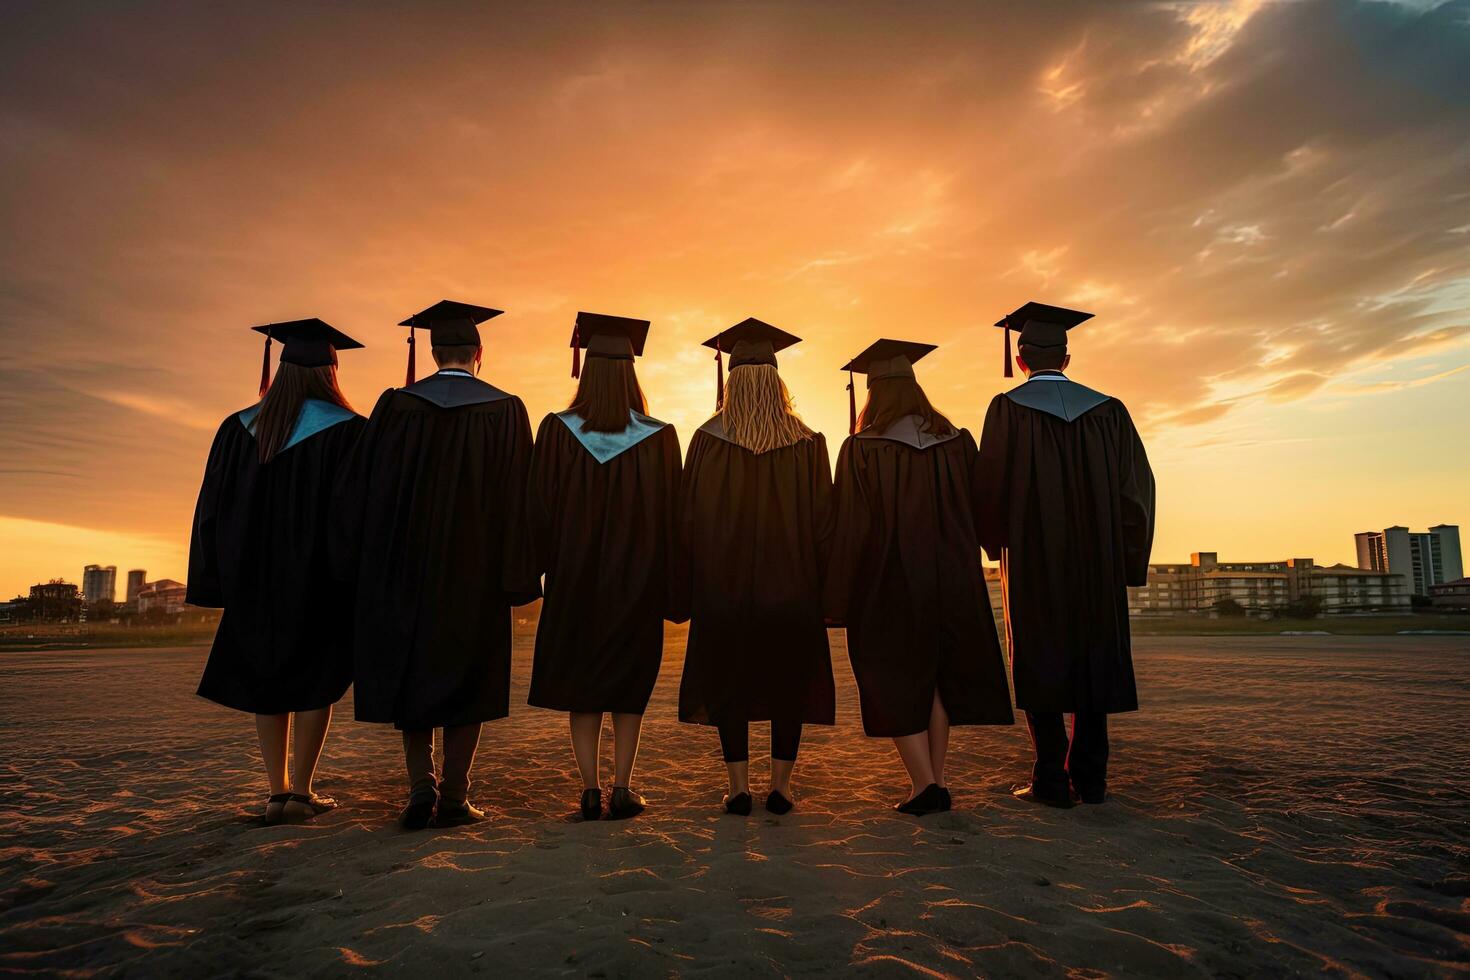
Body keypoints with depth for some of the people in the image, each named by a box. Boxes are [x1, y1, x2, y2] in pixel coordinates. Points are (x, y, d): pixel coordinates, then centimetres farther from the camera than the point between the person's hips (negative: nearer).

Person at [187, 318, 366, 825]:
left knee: (267, 678, 15)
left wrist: (223, 580, 11)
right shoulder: (348, 431, -8)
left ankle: (278, 791, 15)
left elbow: (213, 509, 5)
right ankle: (301, 791, 9)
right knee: (314, 679, 8)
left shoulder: (239, 428, 4)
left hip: (255, 575, 4)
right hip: (321, 575, -3)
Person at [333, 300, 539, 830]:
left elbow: (361, 489, 1)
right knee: (466, 674, 8)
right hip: (473, 568, -1)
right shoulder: (504, 410, -3)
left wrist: (363, 569, 8)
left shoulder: (394, 405, 2)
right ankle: (454, 796, 10)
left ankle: (421, 784, 6)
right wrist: (516, 576, -3)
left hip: (402, 565, 2)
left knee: (411, 672, 14)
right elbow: (517, 497, -7)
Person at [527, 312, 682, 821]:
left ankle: (590, 790, 13)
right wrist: (665, 580, 6)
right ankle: (622, 789, 13)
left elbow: (539, 509, -4)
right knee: (628, 681, 13)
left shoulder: (557, 431, -7)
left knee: (580, 682, 13)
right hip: (636, 577, 0)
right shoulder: (659, 436, -6)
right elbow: (671, 513, -3)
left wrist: (543, 569, 8)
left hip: (573, 575, 0)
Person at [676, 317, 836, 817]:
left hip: (722, 583, 0)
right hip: (791, 584, 1)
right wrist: (822, 585, 7)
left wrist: (687, 589, 4)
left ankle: (739, 788, 14)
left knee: (727, 679, 11)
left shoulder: (707, 439, -7)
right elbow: (823, 519, -2)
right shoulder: (808, 442, -4)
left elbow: (689, 517, -5)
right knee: (788, 678, 13)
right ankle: (781, 785, 17)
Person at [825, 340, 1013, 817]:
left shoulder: (861, 449, -10)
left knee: (896, 683, 8)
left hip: (887, 583, -4)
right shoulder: (958, 441, 2)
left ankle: (923, 783, 1)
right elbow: (976, 515, 7)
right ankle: (937, 781, 20)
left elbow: (852, 529, -12)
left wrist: (840, 600, -6)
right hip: (951, 578, 4)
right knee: (938, 675, 17)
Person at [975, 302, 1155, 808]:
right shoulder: (1107, 410, 6)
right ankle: (1090, 776, 15)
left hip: (1032, 560, -3)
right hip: (1097, 559, 4)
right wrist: (1126, 560, 9)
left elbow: (991, 485, -9)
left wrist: (996, 543, 8)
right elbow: (1138, 486, 3)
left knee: (1040, 664, 4)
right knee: (1092, 658, 13)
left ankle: (1052, 779, 4)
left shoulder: (1008, 408, -5)